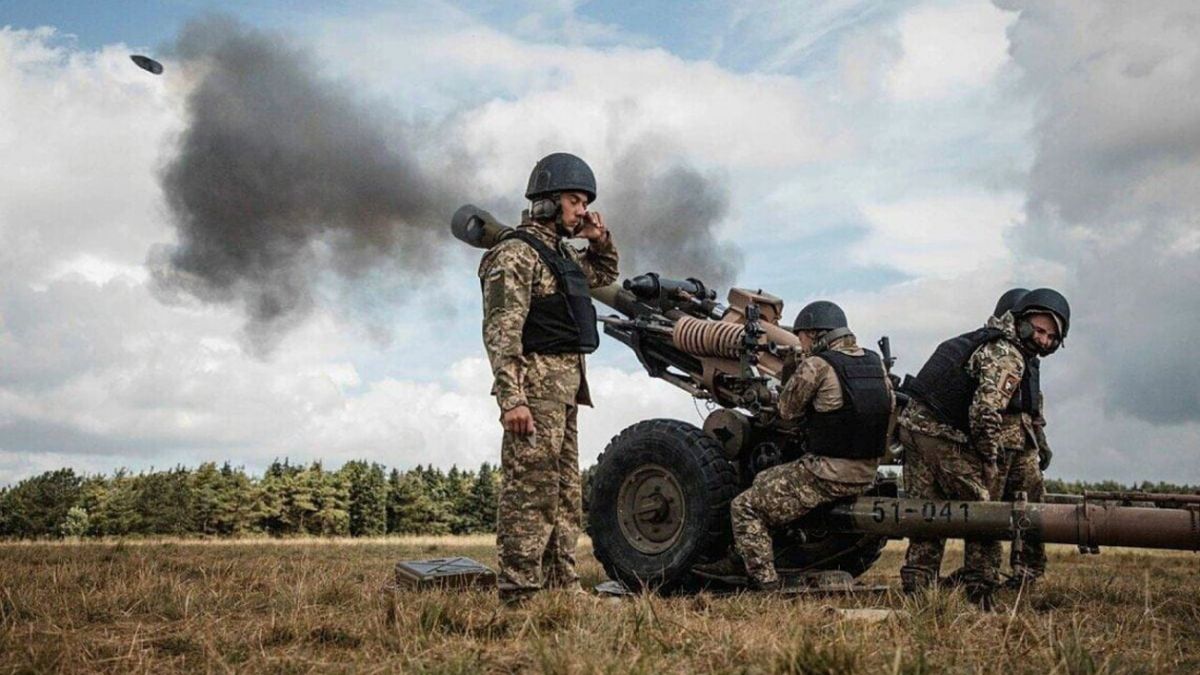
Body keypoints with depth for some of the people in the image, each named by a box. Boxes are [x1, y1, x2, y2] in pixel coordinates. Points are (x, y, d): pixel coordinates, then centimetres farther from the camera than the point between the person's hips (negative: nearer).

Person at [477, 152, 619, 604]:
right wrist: (512, 398, -26)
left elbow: (605, 275, 36)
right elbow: (501, 332, -18)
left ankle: (562, 584, 22)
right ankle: (520, 595, -5)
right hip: (536, 384, -10)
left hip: (565, 388, 10)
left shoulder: (560, 251, 18)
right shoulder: (516, 253, -11)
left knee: (566, 493, 14)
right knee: (530, 492, -9)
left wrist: (600, 239, 16)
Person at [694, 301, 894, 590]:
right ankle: (742, 562, 26)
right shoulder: (876, 363, 7)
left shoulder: (817, 365, -14)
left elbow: (787, 409, -3)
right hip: (866, 476, 8)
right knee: (764, 481, 25)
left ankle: (764, 580, 1)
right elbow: (890, 407, 14)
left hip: (826, 474, -8)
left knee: (745, 507, 5)